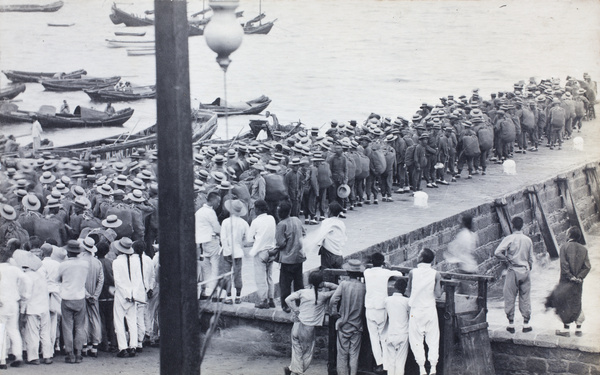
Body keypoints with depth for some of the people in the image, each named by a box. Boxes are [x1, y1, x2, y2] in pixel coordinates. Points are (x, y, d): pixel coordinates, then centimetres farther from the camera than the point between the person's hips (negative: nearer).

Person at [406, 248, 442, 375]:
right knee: (433, 340, 9)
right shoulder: (435, 274, -4)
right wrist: (441, 287, 11)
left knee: (416, 340, 6)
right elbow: (438, 294, -8)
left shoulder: (412, 272, -6)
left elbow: (408, 293, -1)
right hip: (430, 310, 1)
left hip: (416, 311, -1)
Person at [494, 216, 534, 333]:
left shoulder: (509, 238, -9)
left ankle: (511, 324, 6)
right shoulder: (528, 240, 3)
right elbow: (531, 258, 10)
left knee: (510, 297, 4)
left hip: (513, 271, -3)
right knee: (525, 297, 9)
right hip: (525, 271, 3)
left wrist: (507, 259, -1)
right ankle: (526, 324, 11)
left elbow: (497, 252, -18)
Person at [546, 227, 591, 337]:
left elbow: (564, 264, -15)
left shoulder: (564, 247, -7)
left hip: (566, 281, -4)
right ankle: (578, 329, 16)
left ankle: (566, 329, 1)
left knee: (565, 304, 2)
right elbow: (587, 266, -3)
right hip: (578, 282, 4)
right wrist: (579, 277, -5)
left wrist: (570, 276, -10)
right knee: (577, 304, 13)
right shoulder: (583, 249, 3)